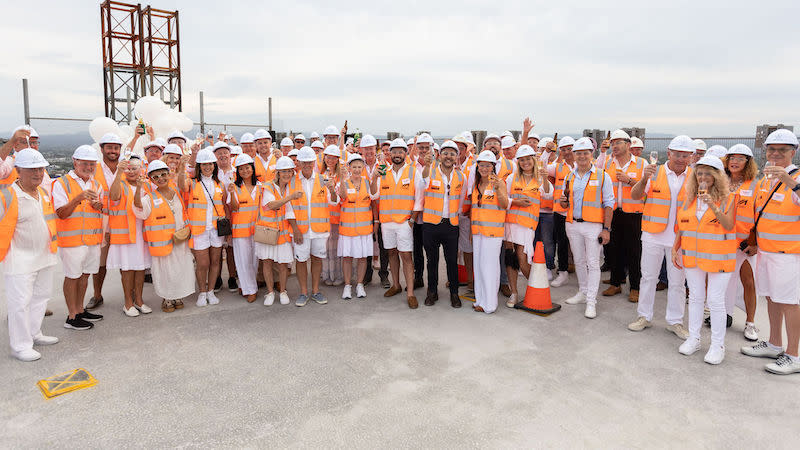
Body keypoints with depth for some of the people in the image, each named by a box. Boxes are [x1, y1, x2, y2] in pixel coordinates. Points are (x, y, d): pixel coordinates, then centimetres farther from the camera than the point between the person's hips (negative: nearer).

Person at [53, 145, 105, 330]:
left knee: (85, 274, 14)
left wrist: (99, 206, -3)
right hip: (72, 238, -6)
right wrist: (79, 198, -29)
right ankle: (71, 317, 8)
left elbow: (103, 212, 20)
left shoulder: (95, 184, 14)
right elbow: (61, 213, -15)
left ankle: (80, 309, 27)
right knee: (72, 276, 0)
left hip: (93, 238, 6)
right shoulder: (62, 183, -7)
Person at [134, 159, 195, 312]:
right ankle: (166, 299, 20)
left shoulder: (177, 191, 7)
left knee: (181, 269, 9)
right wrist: (138, 188, -35)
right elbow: (139, 208, -21)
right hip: (161, 241, -3)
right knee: (165, 271, 3)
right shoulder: (150, 197, -5)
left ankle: (178, 297, 26)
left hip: (181, 240, 4)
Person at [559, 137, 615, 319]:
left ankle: (591, 301, 0)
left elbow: (608, 204, -3)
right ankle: (583, 292, 28)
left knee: (593, 263, -3)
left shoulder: (602, 176, -2)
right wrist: (563, 201, -7)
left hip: (593, 225, -5)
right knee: (579, 261, 14)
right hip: (573, 225, 5)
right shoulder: (569, 177, 11)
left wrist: (606, 229, -10)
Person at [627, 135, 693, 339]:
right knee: (648, 276, 8)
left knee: (677, 281, 8)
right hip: (653, 235, -1)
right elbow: (635, 196, -8)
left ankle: (675, 321, 21)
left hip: (680, 238, 1)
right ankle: (644, 316, 21)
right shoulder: (655, 173, 0)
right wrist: (644, 179, -26)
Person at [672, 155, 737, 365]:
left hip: (718, 257, -4)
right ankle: (693, 338, 23)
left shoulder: (728, 198, -4)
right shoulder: (690, 197, 8)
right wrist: (675, 248, 10)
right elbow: (681, 225, 14)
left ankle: (718, 345, 11)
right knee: (695, 297, 12)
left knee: (715, 300, 0)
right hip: (692, 256, 4)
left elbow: (729, 226, -16)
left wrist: (713, 206, -26)